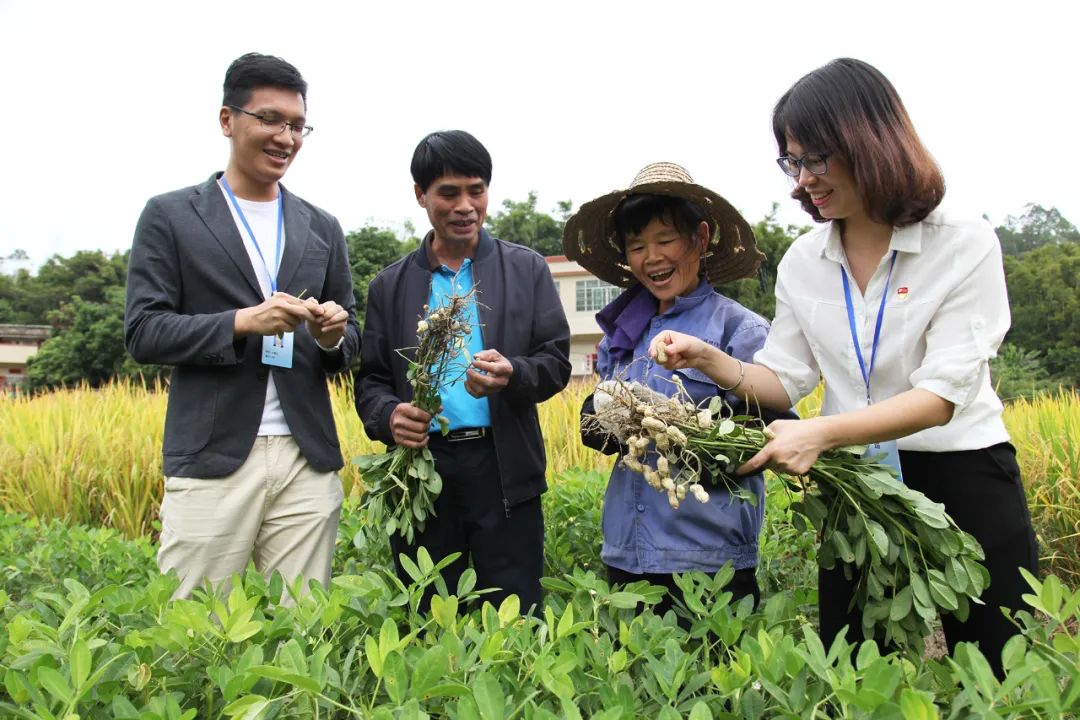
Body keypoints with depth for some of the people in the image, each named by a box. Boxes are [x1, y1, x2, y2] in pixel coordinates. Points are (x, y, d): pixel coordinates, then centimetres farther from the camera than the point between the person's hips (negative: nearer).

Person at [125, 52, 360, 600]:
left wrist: (334, 335, -7)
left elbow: (351, 341, 17)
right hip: (213, 458, -2)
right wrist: (242, 322, -15)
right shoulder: (169, 216, 5)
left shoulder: (323, 228, 15)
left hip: (308, 459, 3)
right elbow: (142, 333, -1)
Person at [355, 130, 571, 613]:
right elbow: (370, 380, 9)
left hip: (505, 470, -1)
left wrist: (512, 375, -18)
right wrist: (389, 415, -13)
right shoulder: (390, 286, 11)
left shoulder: (527, 269, 7)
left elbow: (556, 361, 4)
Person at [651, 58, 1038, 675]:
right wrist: (711, 359, -15)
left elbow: (943, 394, -20)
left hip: (965, 483, -3)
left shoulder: (965, 246, -12)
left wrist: (821, 434, -31)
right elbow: (787, 380, 2)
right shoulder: (802, 263, 1)